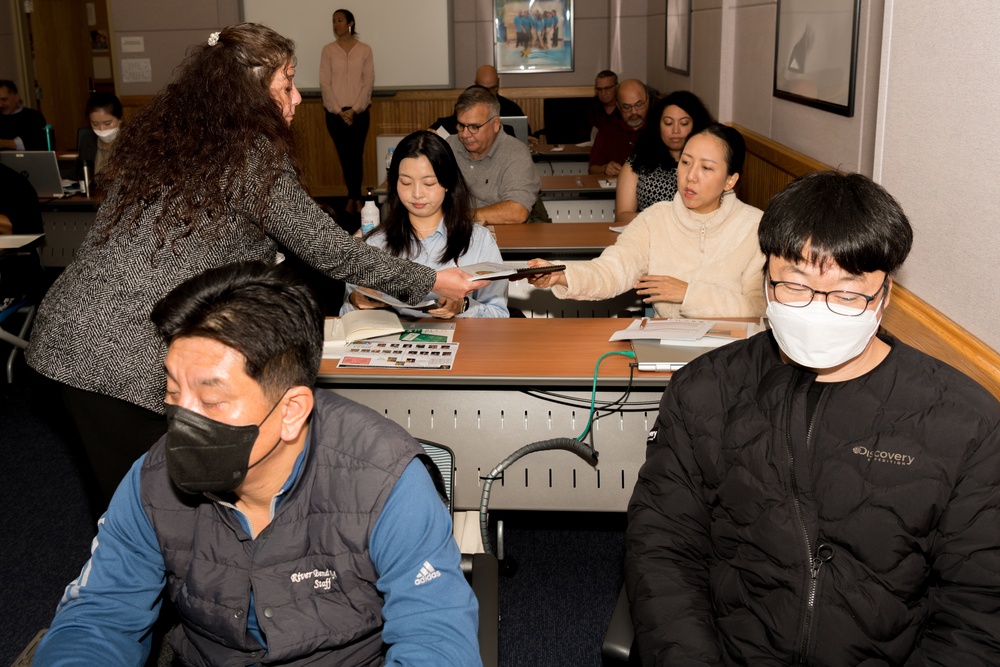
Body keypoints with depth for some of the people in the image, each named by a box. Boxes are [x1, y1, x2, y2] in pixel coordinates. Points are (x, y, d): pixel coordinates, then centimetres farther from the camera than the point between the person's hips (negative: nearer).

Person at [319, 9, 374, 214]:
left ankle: (354, 197, 6)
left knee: (356, 155, -3)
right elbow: (324, 83, 0)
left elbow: (368, 82, -2)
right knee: (344, 156, 4)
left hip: (359, 111, -1)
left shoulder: (364, 50, 1)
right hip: (334, 112, 1)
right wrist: (338, 110, -9)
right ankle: (355, 197, 13)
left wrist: (354, 109, -10)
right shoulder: (328, 50, 3)